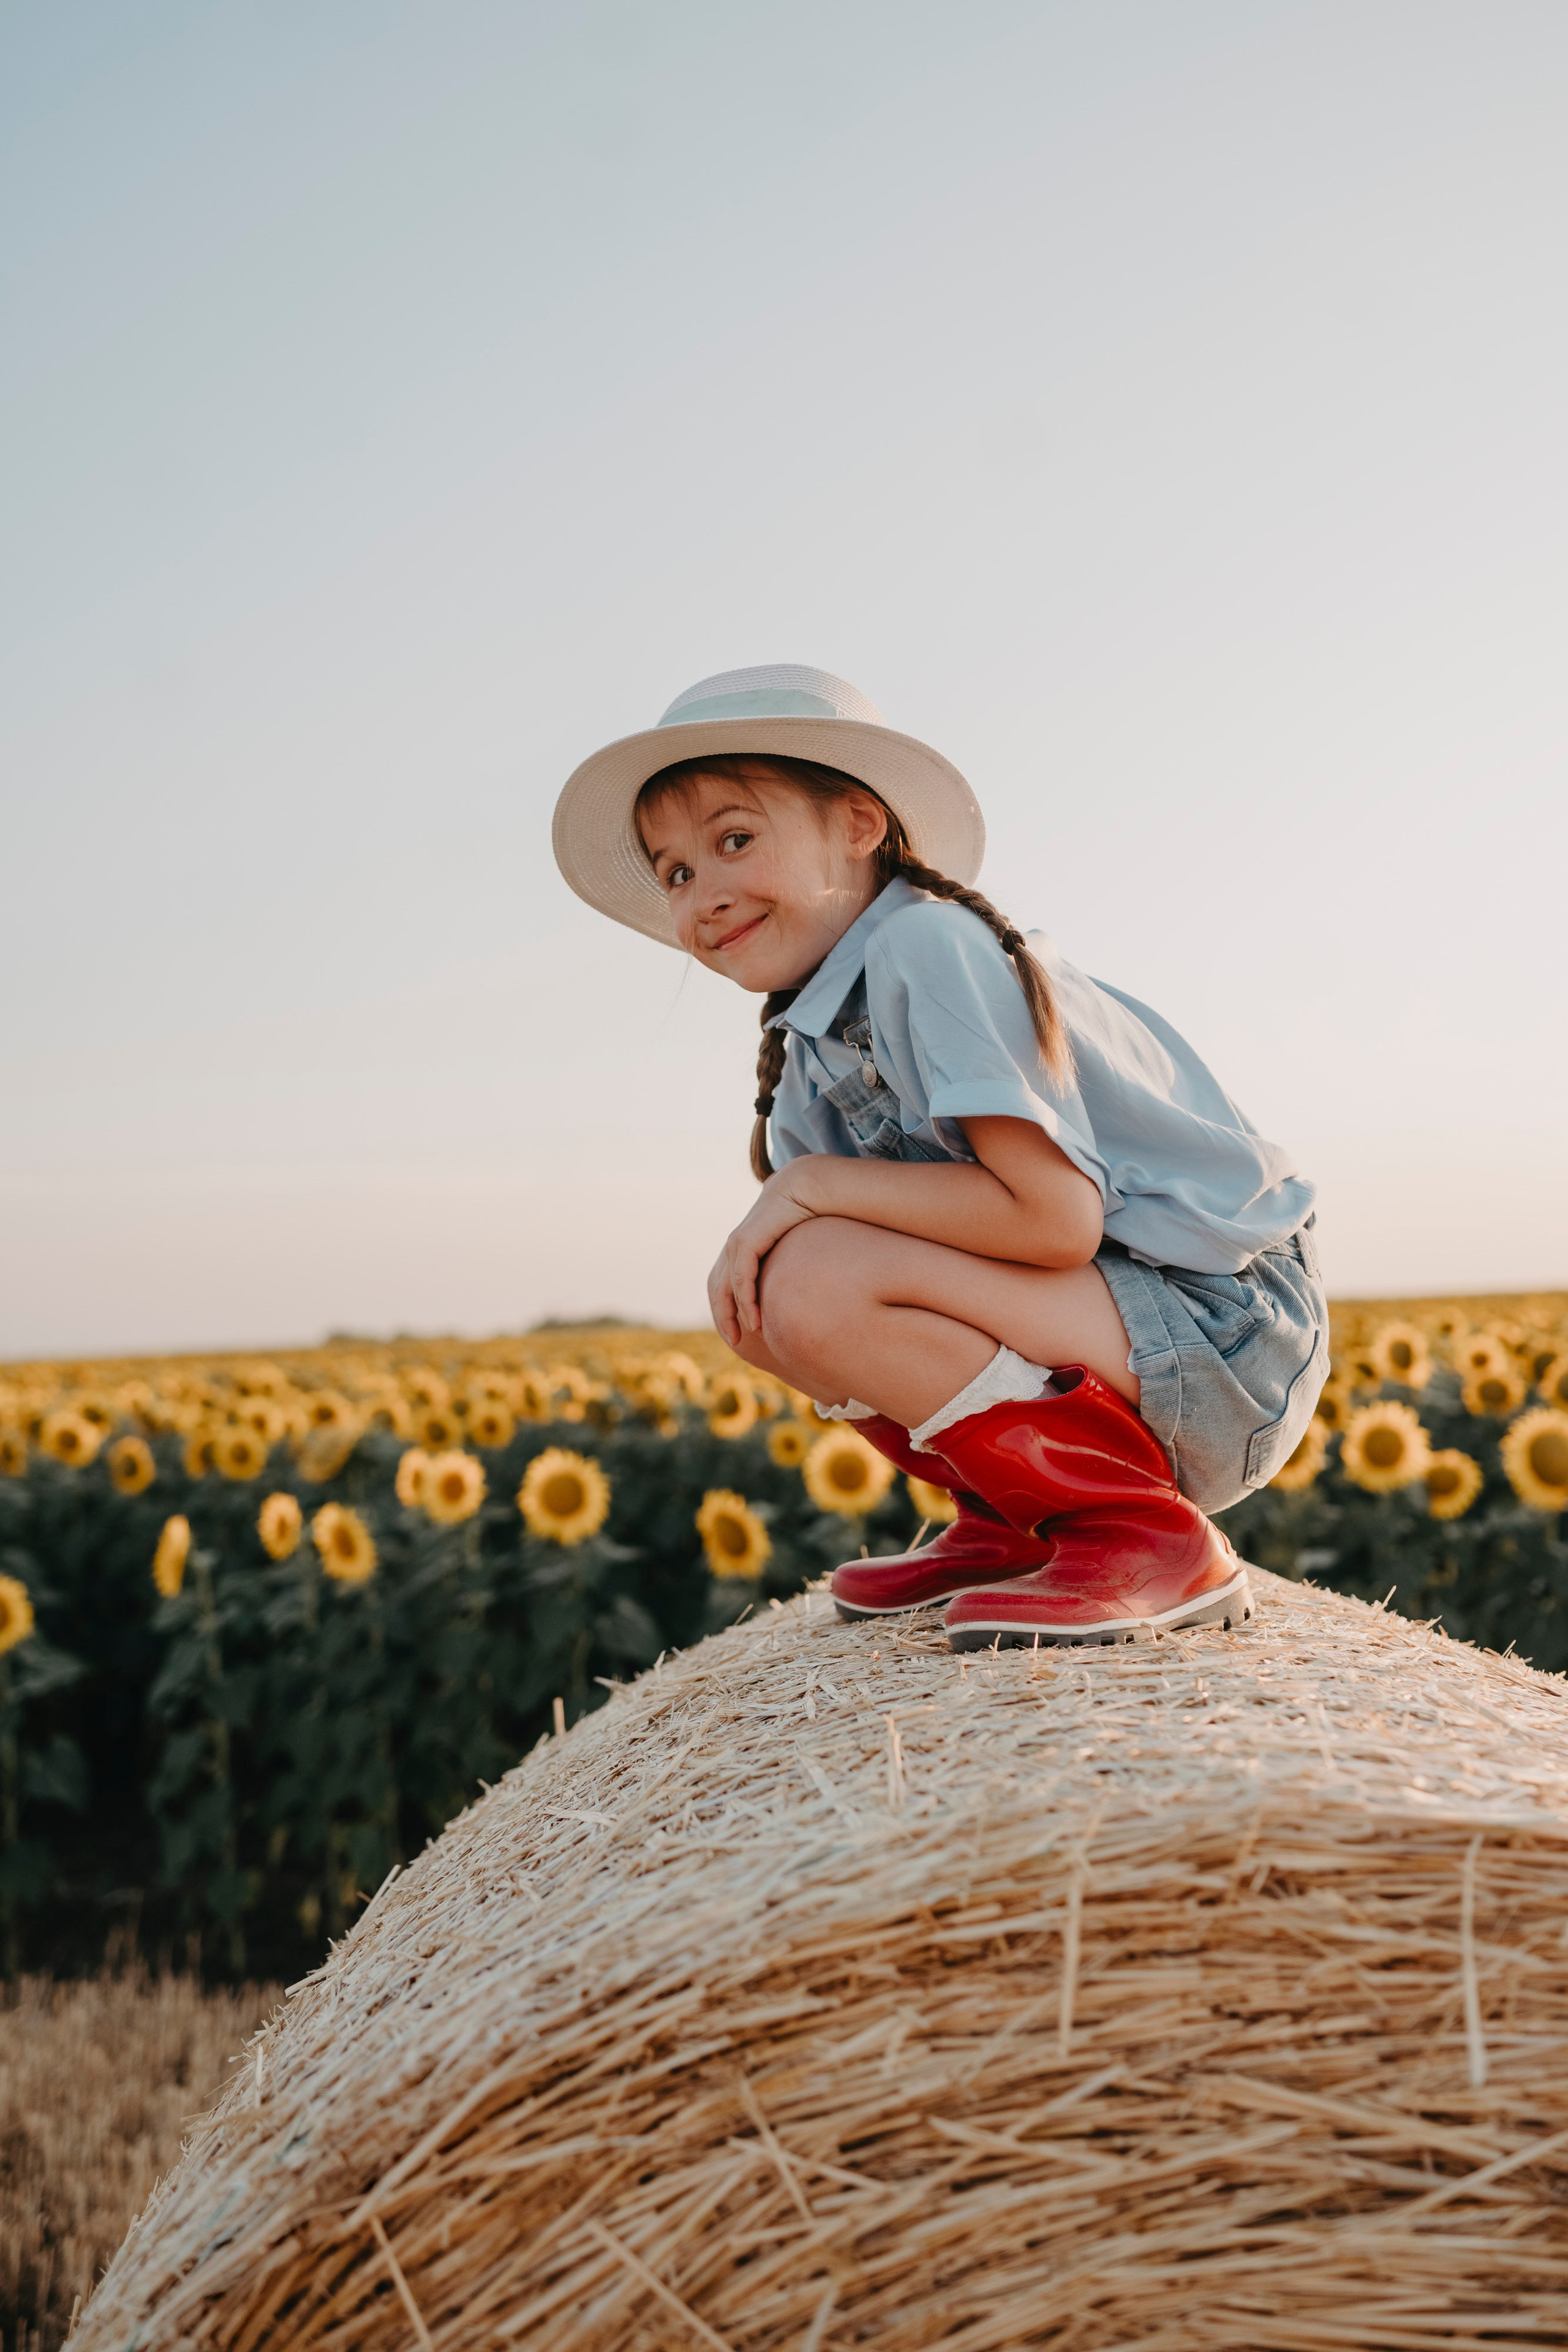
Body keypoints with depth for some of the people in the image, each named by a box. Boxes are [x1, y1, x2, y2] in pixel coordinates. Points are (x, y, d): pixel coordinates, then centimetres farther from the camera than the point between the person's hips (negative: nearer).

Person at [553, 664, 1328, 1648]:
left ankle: (1149, 1536, -13)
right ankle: (1009, 1528, 12)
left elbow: (1058, 1218, -27)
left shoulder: (924, 947, -19)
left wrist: (814, 1185, -18)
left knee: (816, 1287, -25)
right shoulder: (812, 1048, 10)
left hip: (1229, 1340, -9)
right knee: (759, 1302, 3)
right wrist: (757, 1243, -13)